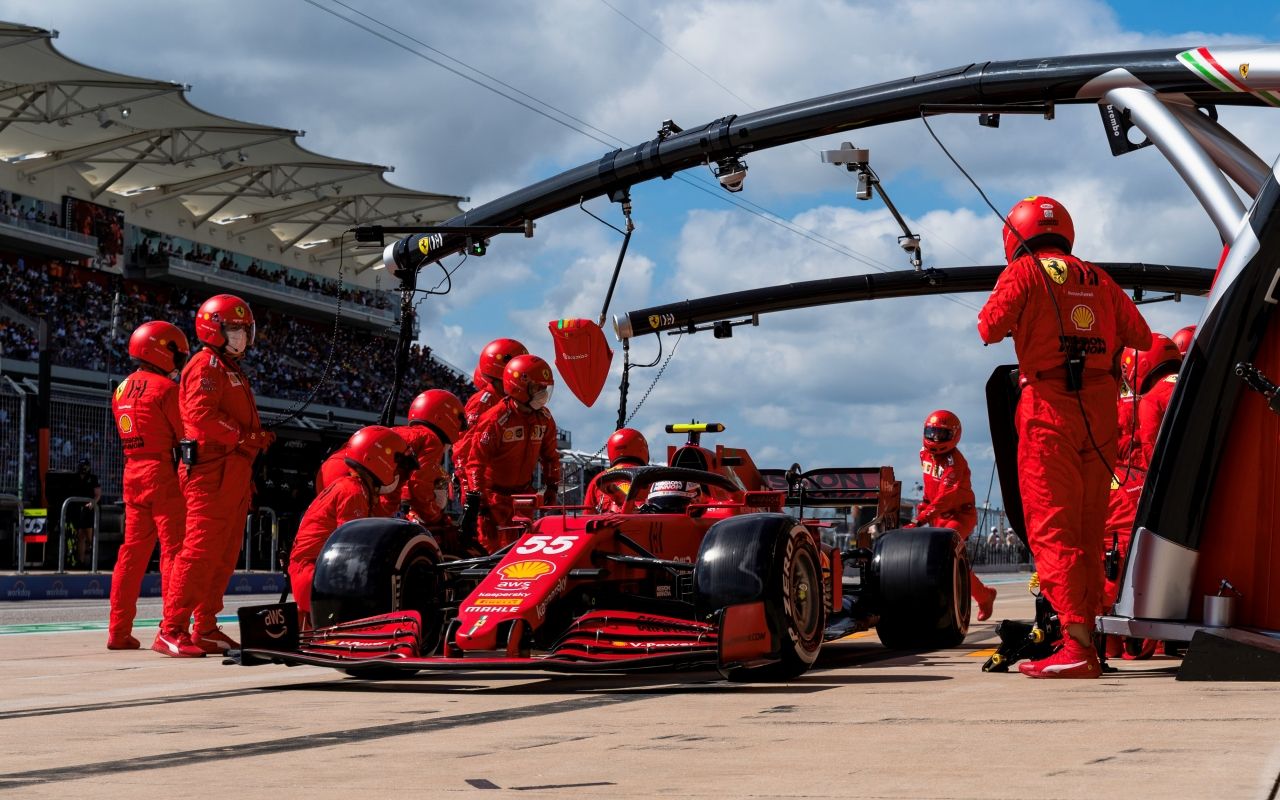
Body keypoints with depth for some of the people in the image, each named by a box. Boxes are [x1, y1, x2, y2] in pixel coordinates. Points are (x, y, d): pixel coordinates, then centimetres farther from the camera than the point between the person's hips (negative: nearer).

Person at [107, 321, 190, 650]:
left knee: (132, 551, 10)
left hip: (133, 474, 7)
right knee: (174, 550, -5)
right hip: (164, 475, -7)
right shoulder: (166, 388, -9)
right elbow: (187, 436, -7)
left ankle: (119, 631, 10)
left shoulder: (121, 390, 14)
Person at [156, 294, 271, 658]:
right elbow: (202, 415, -20)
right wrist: (246, 438, -17)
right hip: (212, 471, -10)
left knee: (224, 554, 11)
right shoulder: (207, 365, -6)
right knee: (200, 549, -13)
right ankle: (171, 630, -13)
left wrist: (259, 438, 7)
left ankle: (206, 629, 16)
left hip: (233, 474, 10)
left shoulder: (230, 369, 26)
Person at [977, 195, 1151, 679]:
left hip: (1049, 407, -5)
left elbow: (990, 328, -1)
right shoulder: (1098, 279, 16)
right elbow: (1140, 337, 15)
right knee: (1089, 529, 10)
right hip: (1100, 408, 5)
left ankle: (1077, 644, -18)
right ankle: (1090, 638, 12)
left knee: (1052, 529, -7)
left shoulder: (1023, 272, 2)